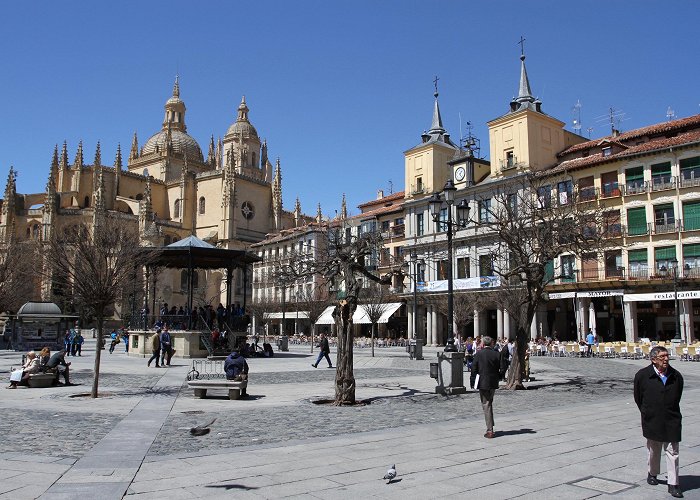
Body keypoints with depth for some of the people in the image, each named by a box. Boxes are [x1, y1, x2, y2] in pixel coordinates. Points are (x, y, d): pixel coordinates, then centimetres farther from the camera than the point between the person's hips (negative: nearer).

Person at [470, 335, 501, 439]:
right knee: (489, 404, 18)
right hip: (493, 383, 4)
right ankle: (490, 427, 26)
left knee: (486, 405, 1)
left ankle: (490, 430, -2)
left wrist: (472, 383, 3)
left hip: (483, 383, -4)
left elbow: (474, 369, -6)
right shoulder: (496, 354, -2)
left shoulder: (478, 354, -9)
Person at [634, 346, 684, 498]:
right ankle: (652, 473, 37)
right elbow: (638, 397, 4)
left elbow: (677, 397, 12)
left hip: (671, 421, 1)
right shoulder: (642, 375, -9)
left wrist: (671, 412, 13)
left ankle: (673, 484, 7)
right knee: (653, 449, 15)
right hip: (652, 421, -1)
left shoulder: (676, 376, -2)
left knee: (672, 451, 0)